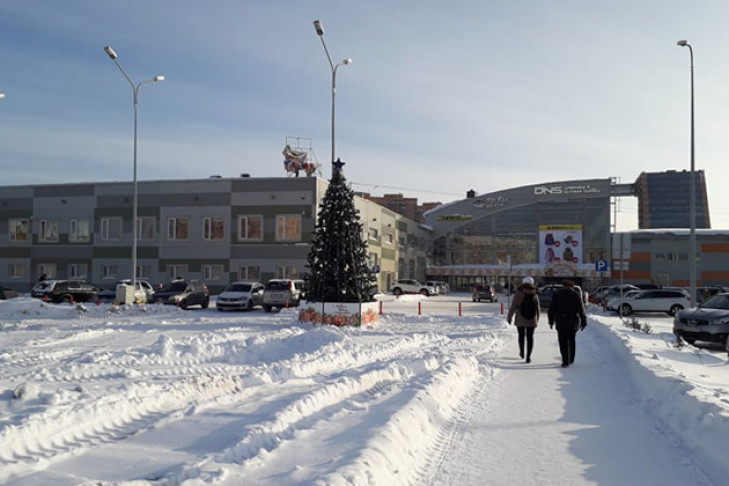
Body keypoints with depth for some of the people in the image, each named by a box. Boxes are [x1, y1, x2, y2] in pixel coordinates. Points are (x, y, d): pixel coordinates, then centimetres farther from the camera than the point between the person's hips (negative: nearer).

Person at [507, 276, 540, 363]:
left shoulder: (518, 294, -8)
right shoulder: (534, 295, 1)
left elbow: (513, 307, -9)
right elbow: (538, 309, 6)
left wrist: (509, 317, 0)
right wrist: (537, 319, 19)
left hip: (520, 320, -1)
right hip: (531, 320, 1)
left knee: (521, 336, 18)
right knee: (530, 337, 6)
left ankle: (522, 352, 28)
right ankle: (528, 356, 1)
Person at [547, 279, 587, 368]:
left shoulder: (556, 295, 5)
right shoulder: (575, 295, 2)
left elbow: (551, 310, 4)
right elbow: (581, 310, -1)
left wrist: (551, 321, 11)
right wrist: (583, 322, 3)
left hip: (560, 322, -1)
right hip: (573, 322, 1)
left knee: (563, 342, 0)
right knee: (571, 340, 18)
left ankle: (565, 361, -7)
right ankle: (571, 359, 24)